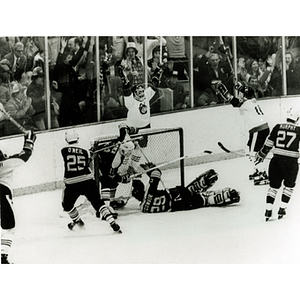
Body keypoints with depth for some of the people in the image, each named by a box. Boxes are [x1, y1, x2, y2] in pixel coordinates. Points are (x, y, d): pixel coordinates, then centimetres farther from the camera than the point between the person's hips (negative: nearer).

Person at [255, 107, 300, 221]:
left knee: (274, 186, 12)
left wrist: (261, 155, 16)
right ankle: (282, 209, 13)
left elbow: (268, 144, 4)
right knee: (289, 186, 17)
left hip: (276, 160, 2)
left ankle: (268, 210, 7)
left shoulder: (278, 127, 1)